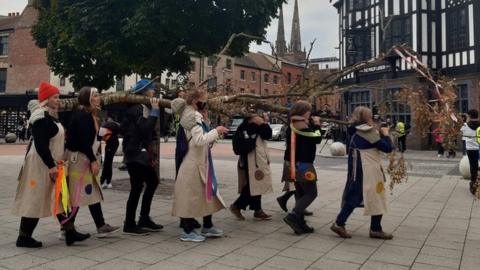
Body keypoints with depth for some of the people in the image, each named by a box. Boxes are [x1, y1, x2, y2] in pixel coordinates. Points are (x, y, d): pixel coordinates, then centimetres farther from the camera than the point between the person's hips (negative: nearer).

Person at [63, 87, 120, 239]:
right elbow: (83, 140, -22)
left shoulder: (89, 114, 14)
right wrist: (93, 160, -20)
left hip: (85, 158, 10)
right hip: (78, 158, -10)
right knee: (76, 194, -3)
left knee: (93, 193, 9)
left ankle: (101, 226, 14)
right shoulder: (82, 115, -16)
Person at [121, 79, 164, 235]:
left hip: (142, 153, 10)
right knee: (137, 188, -5)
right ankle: (129, 225, 6)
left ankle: (144, 219, 22)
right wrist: (155, 111, -23)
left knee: (152, 182, 13)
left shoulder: (144, 108, 15)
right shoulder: (137, 108, -14)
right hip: (135, 154, -10)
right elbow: (145, 129, -27)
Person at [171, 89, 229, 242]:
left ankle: (207, 227, 27)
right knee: (191, 195, -1)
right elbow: (199, 140, -25)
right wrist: (216, 131, -17)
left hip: (200, 162, 10)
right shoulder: (194, 117, -15)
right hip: (193, 163, -10)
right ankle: (188, 231, 9)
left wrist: (215, 134, 6)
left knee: (206, 194, 16)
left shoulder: (195, 116, 15)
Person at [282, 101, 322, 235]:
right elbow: (317, 139, -13)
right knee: (311, 193, -2)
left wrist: (311, 124, 11)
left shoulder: (291, 126, 10)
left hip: (292, 165, 9)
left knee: (300, 194, 13)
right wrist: (316, 125, 1)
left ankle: (300, 224, 14)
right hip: (303, 165, -9)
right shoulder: (304, 127, -17)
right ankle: (293, 216, -16)